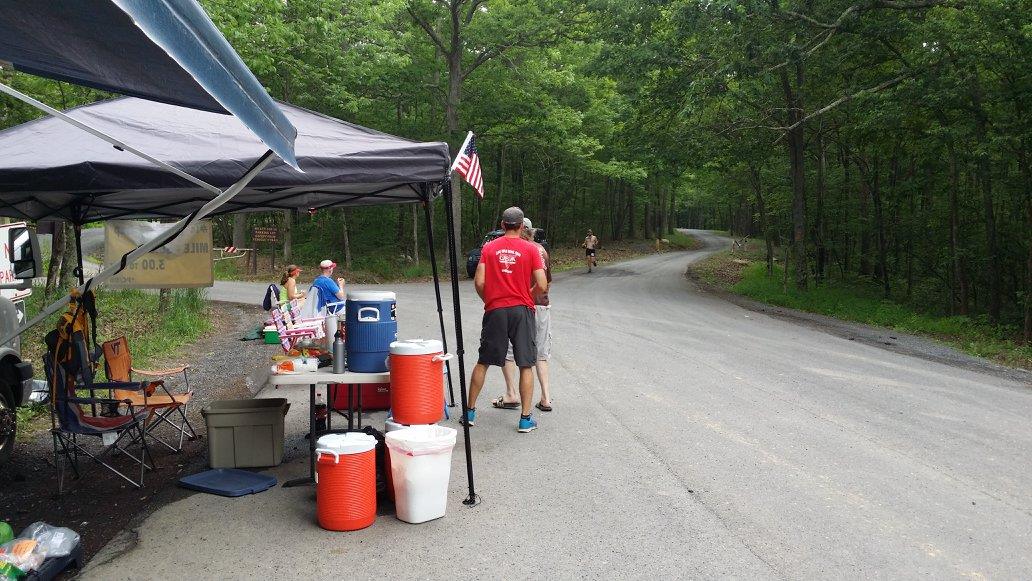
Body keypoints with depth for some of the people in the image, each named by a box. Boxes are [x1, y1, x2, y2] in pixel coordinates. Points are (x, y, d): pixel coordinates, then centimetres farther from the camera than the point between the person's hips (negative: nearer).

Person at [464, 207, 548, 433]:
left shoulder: (489, 247, 2)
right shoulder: (530, 249, -2)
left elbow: (479, 282, -4)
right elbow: (542, 286, -6)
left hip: (495, 311, 2)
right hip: (522, 311, -2)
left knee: (483, 362, 13)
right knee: (526, 366, 6)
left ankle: (470, 412, 20)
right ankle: (525, 419, 7)